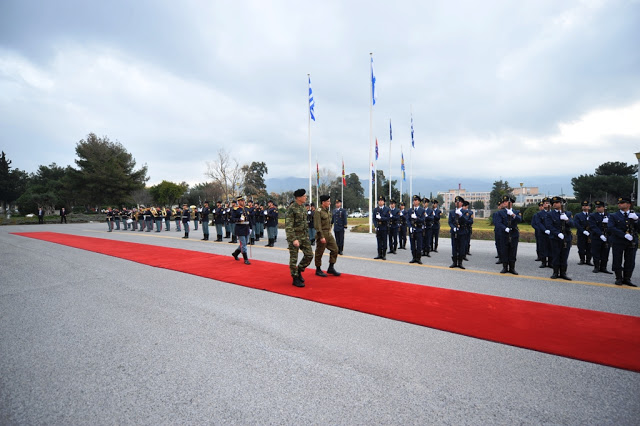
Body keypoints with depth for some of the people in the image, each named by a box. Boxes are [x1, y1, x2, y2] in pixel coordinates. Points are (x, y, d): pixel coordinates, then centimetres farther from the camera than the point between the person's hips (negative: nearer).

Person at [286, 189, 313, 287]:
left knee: (309, 255, 5)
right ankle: (295, 278, 14)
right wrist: (293, 239, -24)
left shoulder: (303, 207, 9)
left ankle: (299, 270, 26)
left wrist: (307, 235, 16)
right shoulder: (291, 209, -16)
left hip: (304, 236, 8)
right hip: (294, 236, -8)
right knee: (294, 258, 2)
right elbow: (288, 226, -19)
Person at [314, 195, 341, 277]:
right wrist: (321, 237, -22)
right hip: (322, 234, -9)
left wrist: (329, 233, 19)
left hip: (329, 234, 9)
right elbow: (317, 226, -20)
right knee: (319, 253, 3)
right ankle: (318, 270, 17)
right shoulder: (318, 212, -15)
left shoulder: (327, 211, 13)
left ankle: (331, 268, 17)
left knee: (335, 249, 6)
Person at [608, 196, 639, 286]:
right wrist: (624, 235, -19)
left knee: (630, 262, 5)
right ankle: (619, 278, 13)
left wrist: (636, 220, -11)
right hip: (618, 242, -2)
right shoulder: (613, 216, 3)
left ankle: (627, 279, 17)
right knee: (617, 261, 2)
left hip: (632, 242, 2)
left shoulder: (636, 215, 12)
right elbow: (611, 228, -9)